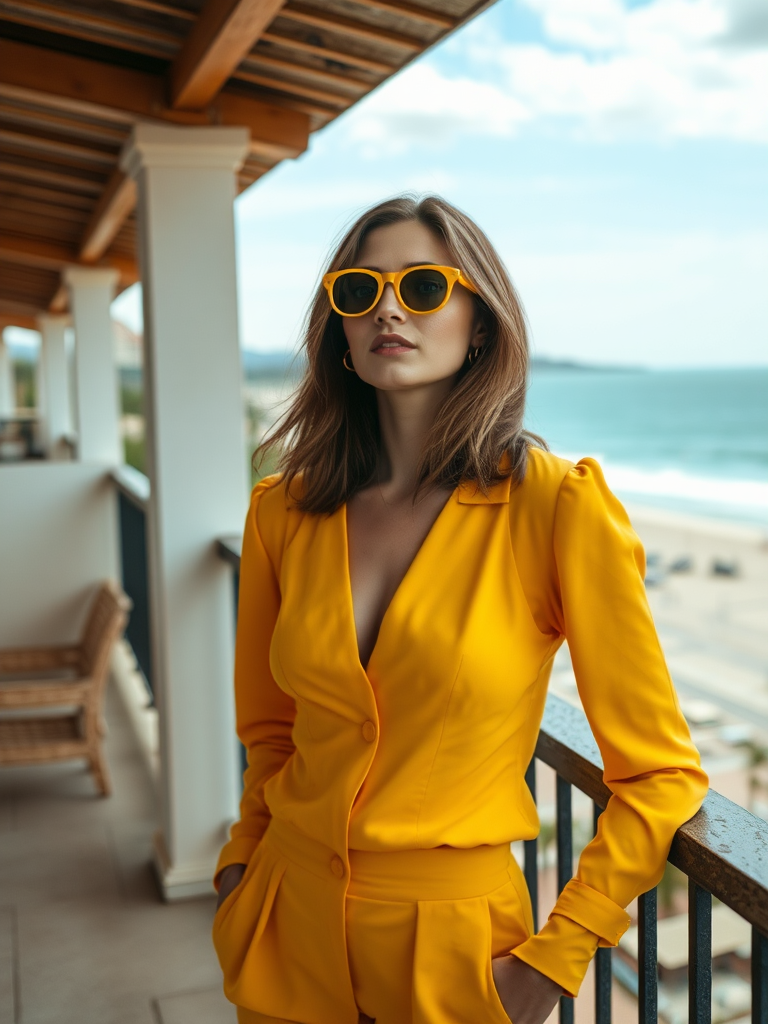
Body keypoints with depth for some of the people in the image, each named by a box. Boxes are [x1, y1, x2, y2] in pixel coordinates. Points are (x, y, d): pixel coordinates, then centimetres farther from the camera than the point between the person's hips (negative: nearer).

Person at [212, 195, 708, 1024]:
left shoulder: (558, 506, -17)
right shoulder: (282, 511, -4)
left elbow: (662, 774, -11)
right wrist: (243, 861, 3)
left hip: (452, 949, -3)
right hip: (290, 926, 4)